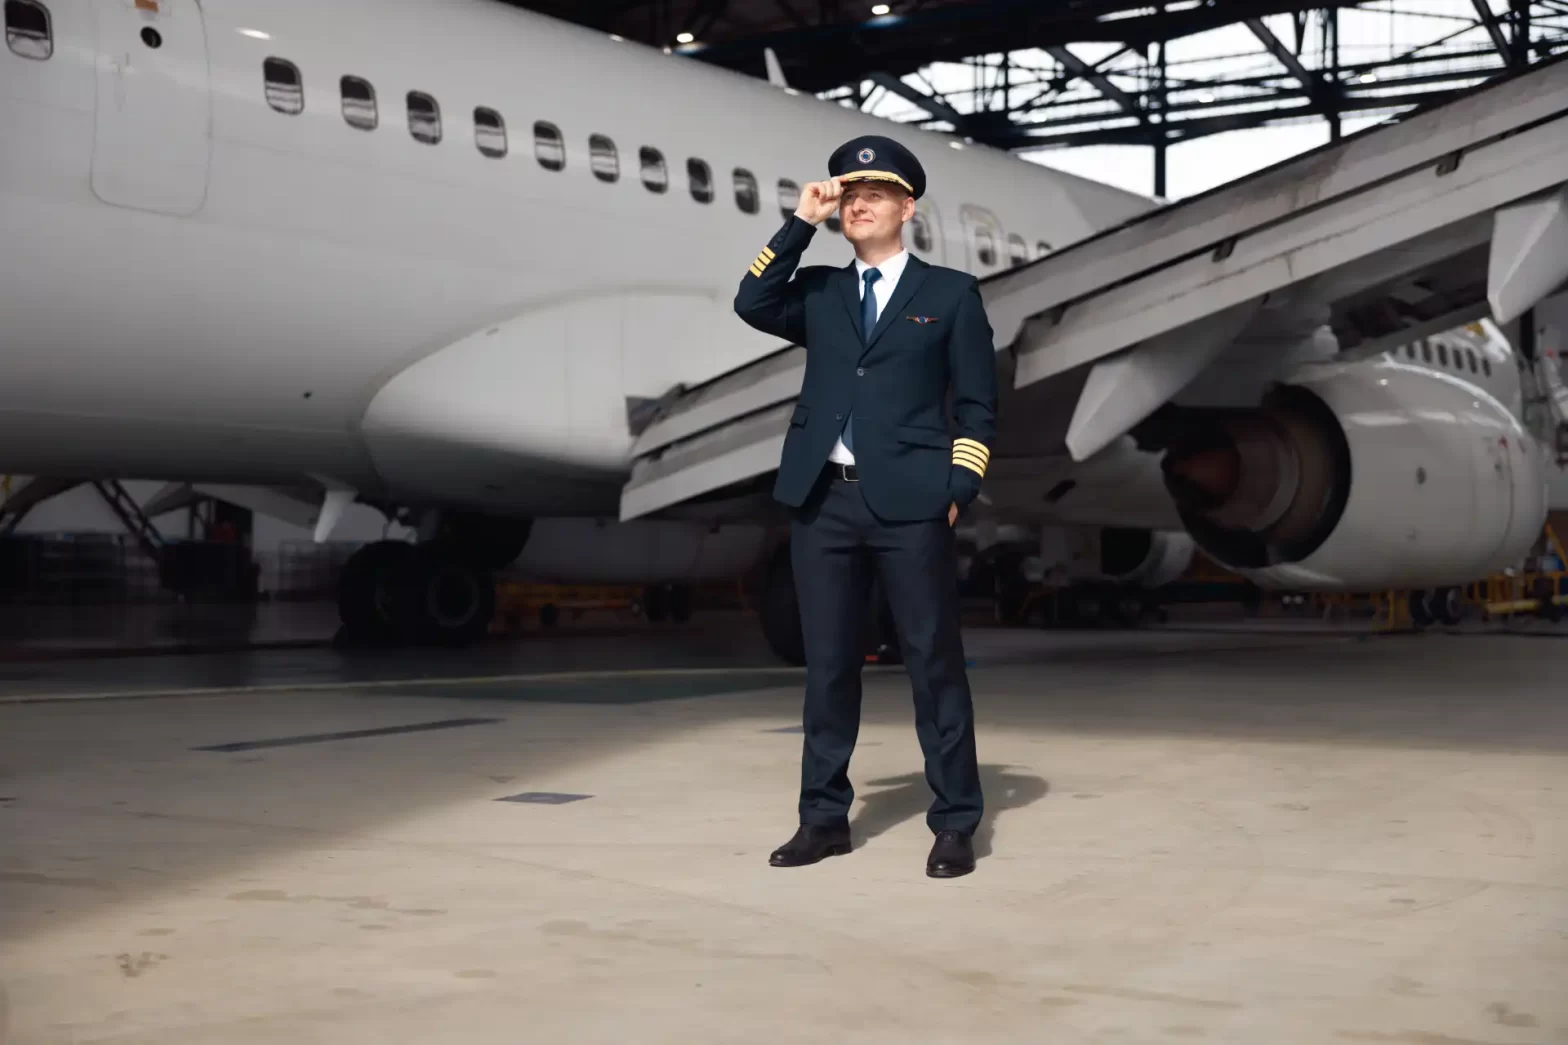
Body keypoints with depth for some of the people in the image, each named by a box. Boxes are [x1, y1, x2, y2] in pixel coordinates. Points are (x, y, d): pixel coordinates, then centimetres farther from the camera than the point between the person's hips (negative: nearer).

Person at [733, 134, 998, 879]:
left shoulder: (950, 293, 7)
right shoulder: (820, 292, 16)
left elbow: (977, 406, 5)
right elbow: (752, 305, -4)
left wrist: (958, 488, -6)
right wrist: (802, 222, -2)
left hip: (909, 503, -3)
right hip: (823, 499, 3)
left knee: (934, 664, 0)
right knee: (827, 664, 8)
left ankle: (955, 825, 7)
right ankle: (824, 817, 17)